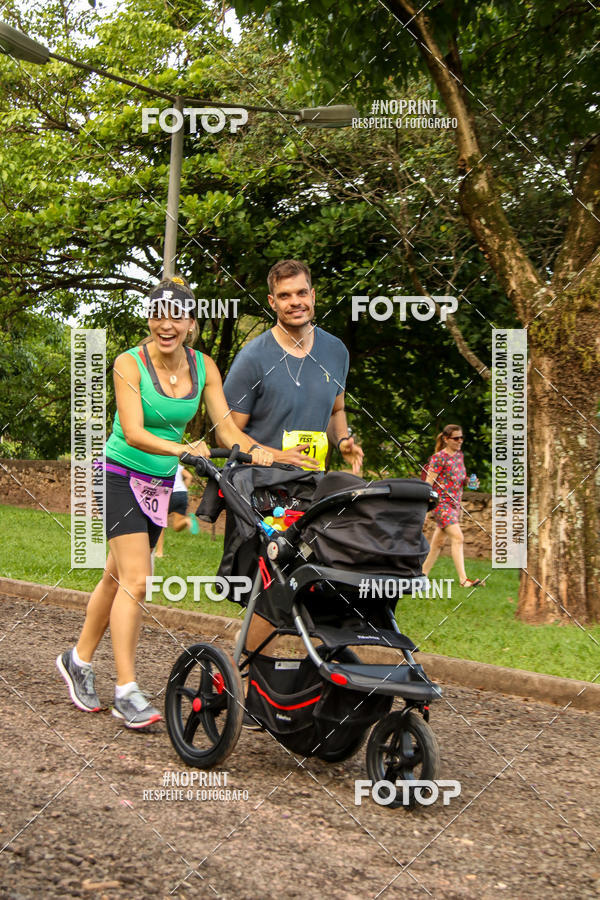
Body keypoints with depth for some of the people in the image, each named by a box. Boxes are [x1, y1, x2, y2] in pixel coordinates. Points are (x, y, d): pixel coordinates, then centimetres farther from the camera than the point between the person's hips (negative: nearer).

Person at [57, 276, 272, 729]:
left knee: (119, 577, 14)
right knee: (136, 581, -15)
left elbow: (226, 427, -6)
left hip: (161, 482, 5)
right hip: (121, 475, -5)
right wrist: (181, 449, -41)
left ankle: (79, 660, 32)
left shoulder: (203, 367, -2)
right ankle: (126, 691, -10)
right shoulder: (130, 364, -16)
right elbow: (133, 432, -25)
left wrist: (257, 451, -26)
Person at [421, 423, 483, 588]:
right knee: (457, 537, -17)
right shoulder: (439, 458, -12)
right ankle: (463, 579, -20)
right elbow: (428, 483, -13)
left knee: (439, 541, 13)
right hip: (441, 503, -8)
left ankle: (423, 574, 25)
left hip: (454, 504, 8)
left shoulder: (459, 455, 12)